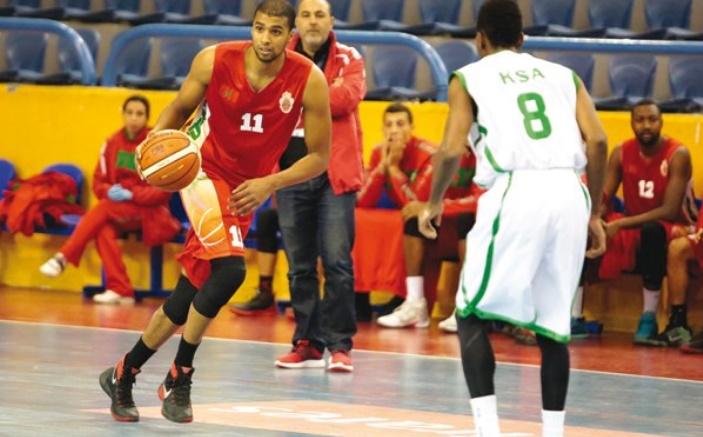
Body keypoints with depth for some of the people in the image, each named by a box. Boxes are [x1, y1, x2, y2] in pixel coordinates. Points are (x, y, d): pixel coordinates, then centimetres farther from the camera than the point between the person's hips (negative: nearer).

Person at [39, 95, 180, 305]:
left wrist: (131, 194, -21)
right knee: (103, 228, -31)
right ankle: (121, 290, -35)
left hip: (149, 213, -4)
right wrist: (109, 191, -14)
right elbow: (99, 182, 9)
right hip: (117, 211, 4)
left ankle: (63, 258, -30)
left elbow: (164, 190, -10)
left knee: (103, 209, -30)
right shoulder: (112, 143, 6)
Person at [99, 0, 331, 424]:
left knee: (192, 292, 6)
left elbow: (319, 157, -8)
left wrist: (270, 183, -21)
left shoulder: (309, 81, -15)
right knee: (230, 269, -25)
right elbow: (179, 108, 3)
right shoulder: (215, 60, -16)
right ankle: (180, 377, -10)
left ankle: (124, 373, 23)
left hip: (247, 189, 3)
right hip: (204, 166, -3)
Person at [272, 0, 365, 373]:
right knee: (299, 267, 6)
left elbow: (348, 96, -14)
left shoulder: (348, 59, 4)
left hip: (334, 174, -3)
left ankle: (340, 345, -2)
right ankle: (307, 343, 13)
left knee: (337, 262, -7)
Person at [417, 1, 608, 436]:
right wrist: (594, 213, 16)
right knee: (553, 325, 16)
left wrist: (434, 204, 16)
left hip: (515, 192, -3)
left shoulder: (469, 78, 13)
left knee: (473, 317, 9)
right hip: (569, 193, 3)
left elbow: (452, 150, -1)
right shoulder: (563, 75, 22)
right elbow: (597, 141, 8)